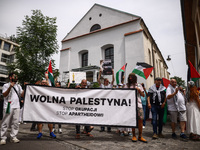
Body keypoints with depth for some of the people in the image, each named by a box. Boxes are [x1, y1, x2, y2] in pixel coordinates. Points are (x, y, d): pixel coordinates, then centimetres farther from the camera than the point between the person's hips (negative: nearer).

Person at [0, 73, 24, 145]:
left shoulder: (18, 86, 17)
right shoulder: (6, 85, 4)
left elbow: (22, 95, 10)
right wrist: (10, 87, -19)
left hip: (16, 106, 4)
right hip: (8, 106, -4)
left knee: (15, 122, 4)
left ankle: (13, 137, 12)